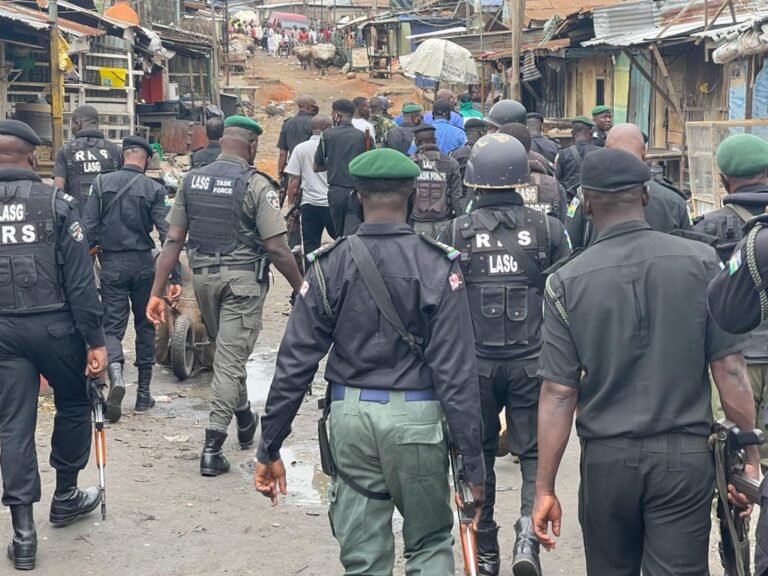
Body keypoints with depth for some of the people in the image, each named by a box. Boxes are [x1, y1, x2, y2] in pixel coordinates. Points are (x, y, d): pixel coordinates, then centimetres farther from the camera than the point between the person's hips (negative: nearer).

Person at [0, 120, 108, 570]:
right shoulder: (56, 202, -6)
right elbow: (80, 279, -10)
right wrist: (95, 340, -7)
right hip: (54, 325, -2)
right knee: (74, 406, 21)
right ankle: (66, 496, 33)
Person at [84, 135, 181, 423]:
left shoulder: (102, 183, -2)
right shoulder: (154, 189, -6)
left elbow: (88, 224, -6)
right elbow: (167, 234, -11)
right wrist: (175, 276, -10)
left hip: (111, 263, 0)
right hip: (143, 263, 0)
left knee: (112, 326, 5)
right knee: (145, 326, 14)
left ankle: (115, 374, -25)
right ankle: (143, 393, 19)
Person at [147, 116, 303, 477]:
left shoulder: (192, 180, 3)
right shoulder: (256, 185, -12)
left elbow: (173, 240, 1)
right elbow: (276, 248, -15)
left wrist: (157, 293, 2)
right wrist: (301, 289, -4)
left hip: (203, 275, 5)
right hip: (243, 278, -5)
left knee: (226, 350, 24)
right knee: (231, 359, 0)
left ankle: (245, 421, 41)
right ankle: (212, 447, -2)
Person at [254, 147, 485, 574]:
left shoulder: (332, 264, -3)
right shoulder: (436, 265, -8)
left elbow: (296, 360, -3)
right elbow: (456, 368, -11)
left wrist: (269, 448, 4)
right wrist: (472, 458, -6)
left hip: (351, 415, 2)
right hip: (415, 416, -2)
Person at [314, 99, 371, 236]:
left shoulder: (327, 135, -2)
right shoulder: (363, 136, -2)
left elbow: (316, 167, 4)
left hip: (336, 192, 1)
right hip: (356, 192, -1)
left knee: (339, 234, 16)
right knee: (352, 233, -6)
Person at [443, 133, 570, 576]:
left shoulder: (457, 232, -3)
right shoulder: (548, 229, -3)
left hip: (474, 362, 1)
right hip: (532, 361, -1)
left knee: (478, 454, 15)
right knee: (535, 452, 10)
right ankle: (528, 531, -12)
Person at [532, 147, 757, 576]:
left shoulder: (568, 282, -6)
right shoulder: (700, 262, -6)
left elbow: (559, 393, -6)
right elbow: (730, 371, -6)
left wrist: (545, 488, 0)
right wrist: (749, 456, 4)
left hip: (606, 458, 1)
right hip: (686, 457, 0)